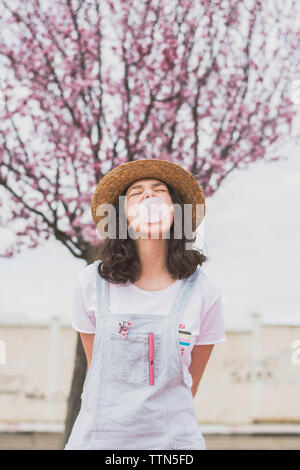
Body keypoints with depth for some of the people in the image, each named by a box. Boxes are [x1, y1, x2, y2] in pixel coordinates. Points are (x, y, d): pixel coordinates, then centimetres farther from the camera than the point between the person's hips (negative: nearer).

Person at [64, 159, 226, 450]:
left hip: (173, 440, 0)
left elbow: (191, 382, 7)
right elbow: (95, 368, 8)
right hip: (99, 438, 0)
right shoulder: (93, 282, -4)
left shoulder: (203, 292, -5)